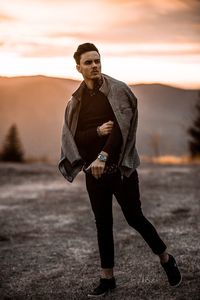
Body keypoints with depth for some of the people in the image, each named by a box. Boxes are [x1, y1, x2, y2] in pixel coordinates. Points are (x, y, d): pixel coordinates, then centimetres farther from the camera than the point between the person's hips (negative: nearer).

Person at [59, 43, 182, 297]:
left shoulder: (118, 90, -6)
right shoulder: (75, 101, 7)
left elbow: (121, 126, -18)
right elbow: (72, 136, -1)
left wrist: (103, 155, -31)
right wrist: (98, 131, -19)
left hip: (120, 167, -4)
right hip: (93, 170, 4)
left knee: (134, 218, 2)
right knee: (102, 224, 9)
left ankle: (166, 259, 24)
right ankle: (107, 278, 20)